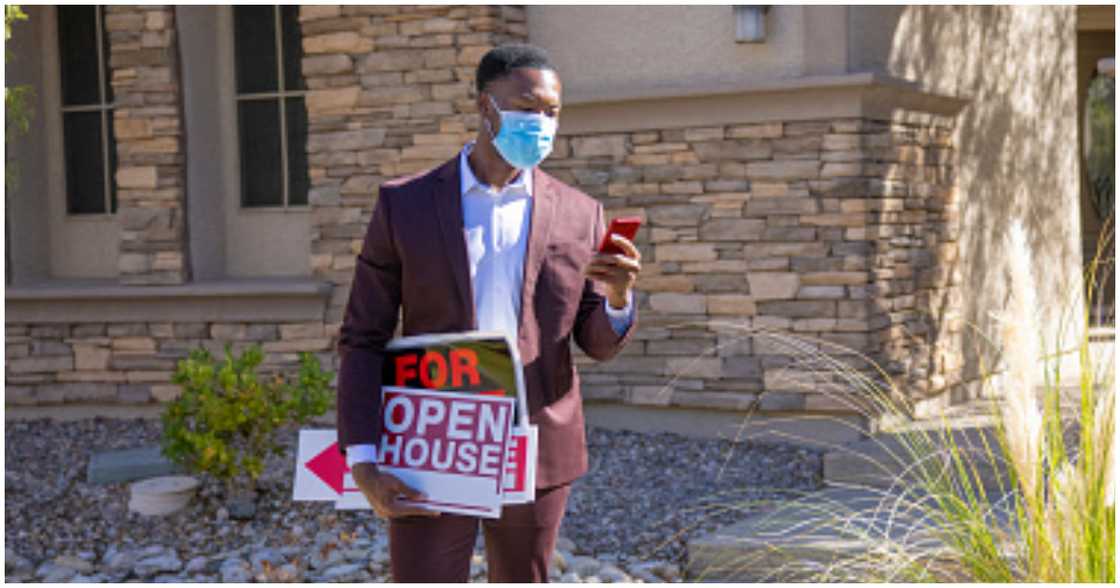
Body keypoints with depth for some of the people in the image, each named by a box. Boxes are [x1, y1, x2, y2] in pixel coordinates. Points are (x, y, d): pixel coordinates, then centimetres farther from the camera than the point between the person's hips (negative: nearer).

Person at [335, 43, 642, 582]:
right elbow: (362, 339, 0)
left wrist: (618, 297, -15)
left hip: (535, 457, 2)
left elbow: (600, 344, 8)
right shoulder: (404, 204, 0)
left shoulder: (579, 215, 4)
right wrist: (362, 459, -10)